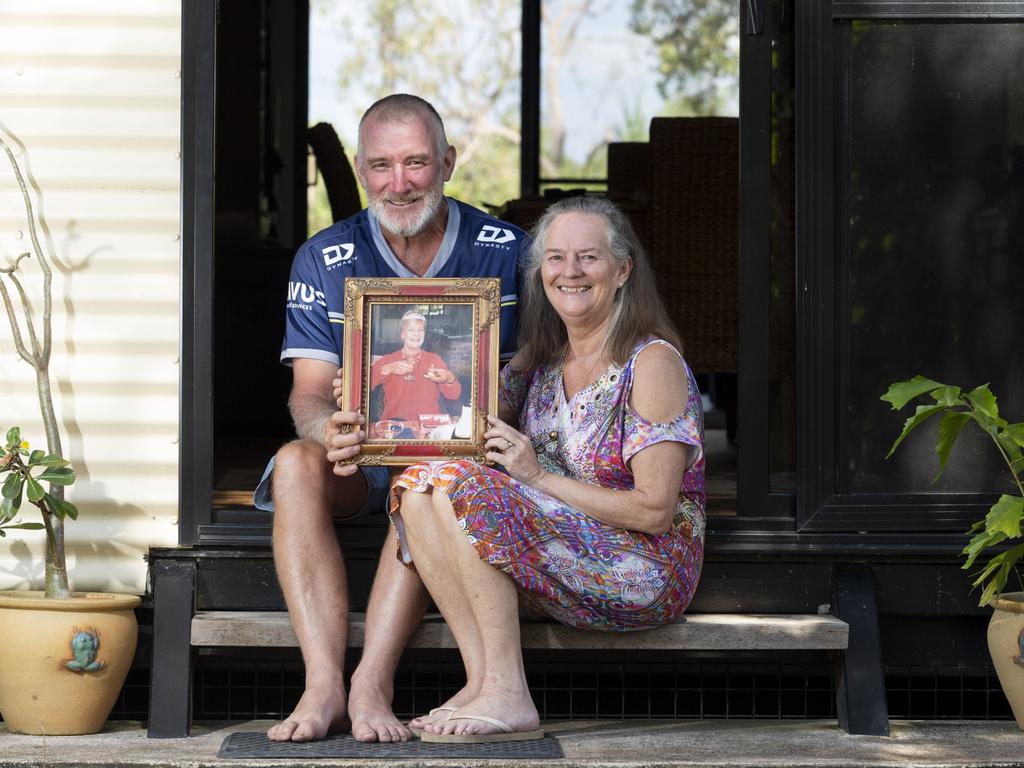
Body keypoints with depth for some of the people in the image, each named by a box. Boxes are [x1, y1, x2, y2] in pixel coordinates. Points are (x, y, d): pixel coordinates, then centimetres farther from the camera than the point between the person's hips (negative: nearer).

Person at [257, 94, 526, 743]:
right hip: (358, 459, 2)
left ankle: (371, 683, -39)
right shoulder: (324, 259, 1)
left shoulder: (504, 252, -2)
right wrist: (329, 429, -31)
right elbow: (309, 391, -5)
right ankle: (324, 683, -39)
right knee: (295, 465, -30)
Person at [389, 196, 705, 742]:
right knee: (420, 486, -11)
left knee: (467, 488, -24)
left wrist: (539, 479, -15)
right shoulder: (539, 360, 13)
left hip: (648, 572, -7)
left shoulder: (652, 362, -9)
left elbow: (655, 510, -15)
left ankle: (508, 697, -25)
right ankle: (483, 679, -20)